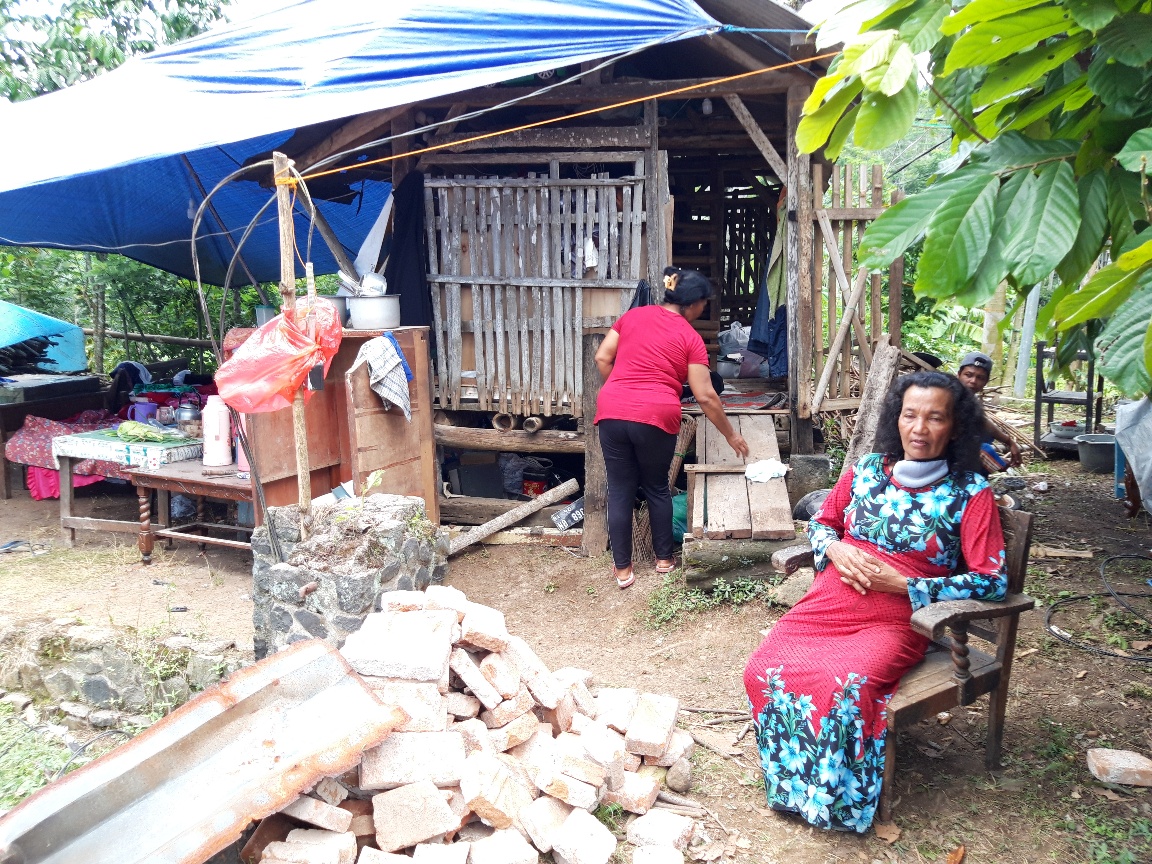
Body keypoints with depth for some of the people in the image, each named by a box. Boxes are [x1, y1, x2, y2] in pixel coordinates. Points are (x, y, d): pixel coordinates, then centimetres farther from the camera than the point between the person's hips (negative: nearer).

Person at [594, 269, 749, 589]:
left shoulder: (632, 315, 13)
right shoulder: (690, 338, 3)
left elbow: (602, 358, 10)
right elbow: (706, 396, 0)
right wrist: (730, 435, 10)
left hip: (612, 412, 3)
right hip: (656, 417, -2)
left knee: (620, 491, 10)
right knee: (657, 488, 17)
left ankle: (622, 568, 17)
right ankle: (664, 558, 30)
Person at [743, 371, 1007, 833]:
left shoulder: (971, 494, -4)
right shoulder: (867, 469, 8)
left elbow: (993, 581, -9)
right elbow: (821, 522, 21)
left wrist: (902, 584, -14)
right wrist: (836, 549, -4)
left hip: (895, 621, -4)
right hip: (829, 603, 4)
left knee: (847, 688, -30)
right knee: (764, 670, -17)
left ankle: (839, 799, -2)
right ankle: (791, 777, 8)